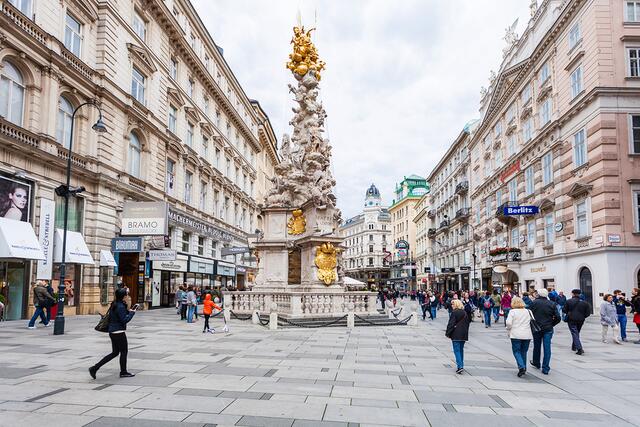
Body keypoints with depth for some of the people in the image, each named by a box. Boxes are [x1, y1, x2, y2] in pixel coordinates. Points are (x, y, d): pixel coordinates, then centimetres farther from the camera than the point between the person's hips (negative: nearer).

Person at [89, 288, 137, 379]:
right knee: (124, 351, 7)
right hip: (119, 332, -9)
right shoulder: (120, 306, -20)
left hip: (112, 332, 9)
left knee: (114, 353, 16)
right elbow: (124, 320, -22)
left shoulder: (114, 304, 9)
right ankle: (123, 372, 19)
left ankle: (94, 368, 11)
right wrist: (132, 313, -9)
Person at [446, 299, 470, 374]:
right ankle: (461, 365, 21)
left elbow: (451, 324, -13)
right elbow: (467, 323, 15)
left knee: (457, 350, -5)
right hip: (464, 334, 7)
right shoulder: (465, 313, 10)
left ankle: (460, 366, -15)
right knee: (461, 350, 16)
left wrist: (448, 333, -7)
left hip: (456, 334, -7)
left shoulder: (454, 312, -11)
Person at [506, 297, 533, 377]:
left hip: (516, 335, -4)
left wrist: (509, 330, 3)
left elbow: (509, 323, -14)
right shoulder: (528, 311, 9)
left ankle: (521, 367, -16)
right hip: (527, 335, 4)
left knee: (516, 351, 3)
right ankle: (524, 369, 21)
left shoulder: (512, 311, -5)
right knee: (524, 352, 15)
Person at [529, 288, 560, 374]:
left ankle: (536, 363, 35)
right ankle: (545, 368, 0)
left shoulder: (534, 303, -6)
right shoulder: (552, 304, 0)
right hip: (548, 329, 1)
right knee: (547, 348, 1)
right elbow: (558, 318, -2)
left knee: (537, 346, 17)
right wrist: (551, 324, 12)